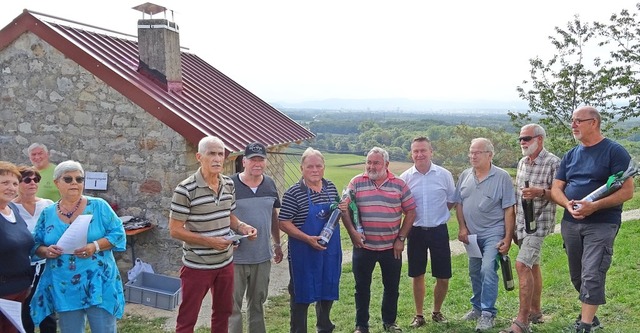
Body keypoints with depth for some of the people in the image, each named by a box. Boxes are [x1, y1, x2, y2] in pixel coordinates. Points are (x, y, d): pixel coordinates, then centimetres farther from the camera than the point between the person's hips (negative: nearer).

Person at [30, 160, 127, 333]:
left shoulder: (99, 206, -3)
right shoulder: (47, 214, 6)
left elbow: (118, 234, -6)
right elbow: (35, 245, 10)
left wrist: (95, 246, -21)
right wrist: (46, 251, -12)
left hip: (98, 283, -2)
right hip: (63, 288, 3)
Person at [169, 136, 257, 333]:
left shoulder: (229, 185, 1)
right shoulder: (185, 190, -19)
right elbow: (175, 230, -16)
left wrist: (242, 227, -6)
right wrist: (209, 241, -23)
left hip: (225, 263, 6)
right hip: (197, 266, -6)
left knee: (223, 312, 22)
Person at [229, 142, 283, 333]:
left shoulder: (270, 184, 5)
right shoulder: (230, 185, -11)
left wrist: (277, 244, 18)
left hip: (262, 256, 5)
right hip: (235, 257, -4)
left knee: (257, 303, 19)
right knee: (233, 305, 3)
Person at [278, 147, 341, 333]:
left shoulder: (331, 187, 4)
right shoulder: (294, 193, -13)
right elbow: (283, 223, -14)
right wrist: (307, 238, -23)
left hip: (330, 250, 6)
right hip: (304, 253, -6)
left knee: (327, 290, 19)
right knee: (301, 294, 6)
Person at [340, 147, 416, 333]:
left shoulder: (399, 184, 1)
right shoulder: (356, 182, -2)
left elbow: (410, 212, 4)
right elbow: (345, 209, -2)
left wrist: (401, 238, -2)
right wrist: (352, 231, -15)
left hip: (392, 247, 1)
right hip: (363, 246, -1)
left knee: (392, 287, 13)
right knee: (362, 287, 9)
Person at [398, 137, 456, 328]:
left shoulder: (444, 174, -4)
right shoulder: (405, 177, -3)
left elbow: (452, 200, 8)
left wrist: (438, 214, 2)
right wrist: (412, 215, -3)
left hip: (439, 230, 0)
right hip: (416, 231, 0)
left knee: (443, 277, 5)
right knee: (417, 276, 9)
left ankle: (437, 312, 28)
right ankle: (419, 315, 25)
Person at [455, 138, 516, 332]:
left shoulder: (502, 177, -9)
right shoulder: (465, 176, 4)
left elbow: (509, 210, -9)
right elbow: (459, 203, 11)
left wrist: (508, 238, -12)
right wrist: (462, 228, 1)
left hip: (493, 234, -5)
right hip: (472, 234, 5)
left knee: (488, 270, -14)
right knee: (474, 272, 14)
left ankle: (488, 313, -3)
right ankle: (477, 307, 31)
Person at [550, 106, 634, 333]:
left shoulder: (614, 151, -7)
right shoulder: (571, 155, 11)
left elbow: (627, 191, -13)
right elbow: (556, 188, 9)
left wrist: (594, 206, -24)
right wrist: (568, 204, -13)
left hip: (601, 225, -6)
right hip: (570, 224, 6)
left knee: (591, 276, -11)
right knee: (577, 276, 14)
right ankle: (590, 314, 32)